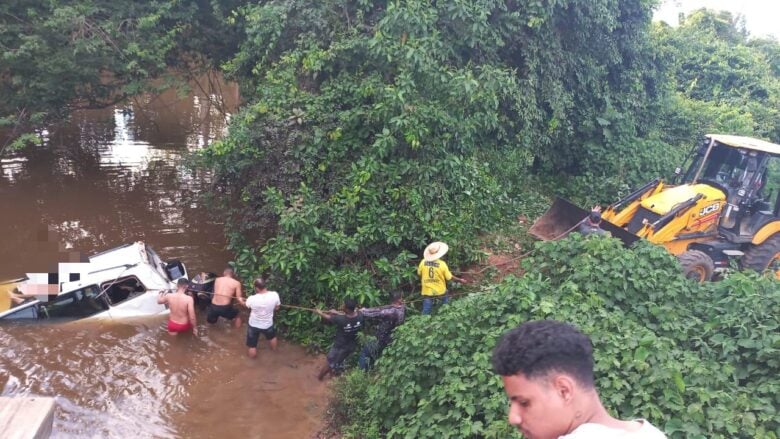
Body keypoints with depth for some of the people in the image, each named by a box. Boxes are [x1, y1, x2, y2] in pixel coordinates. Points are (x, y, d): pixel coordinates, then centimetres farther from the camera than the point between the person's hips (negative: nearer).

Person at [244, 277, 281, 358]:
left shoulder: (252, 299, -30)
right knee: (272, 336, 38)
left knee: (252, 346, 22)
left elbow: (246, 305, -4)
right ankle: (274, 348, 62)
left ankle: (252, 357, 46)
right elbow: (277, 308, -7)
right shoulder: (275, 295, -27)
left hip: (253, 325, -3)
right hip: (268, 324, 3)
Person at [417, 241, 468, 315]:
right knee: (446, 308, 26)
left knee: (426, 313, 9)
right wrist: (460, 280, 9)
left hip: (427, 292, 2)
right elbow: (449, 277, -7)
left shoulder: (423, 262, -10)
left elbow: (419, 274, 6)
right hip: (440, 292, -2)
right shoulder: (442, 264, -17)